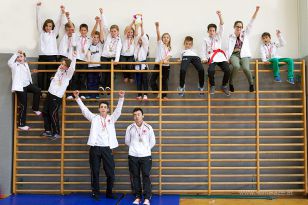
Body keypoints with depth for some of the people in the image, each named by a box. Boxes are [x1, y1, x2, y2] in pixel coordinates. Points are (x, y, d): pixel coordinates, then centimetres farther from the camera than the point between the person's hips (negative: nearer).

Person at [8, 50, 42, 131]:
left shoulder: (26, 64, 12)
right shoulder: (15, 65, -10)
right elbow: (9, 62, -32)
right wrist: (16, 54, -31)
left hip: (27, 84, 7)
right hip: (20, 87, -7)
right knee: (23, 106, -5)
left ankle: (35, 109, 12)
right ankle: (21, 124, 5)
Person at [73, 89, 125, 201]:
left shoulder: (112, 118, 10)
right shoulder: (94, 118, 9)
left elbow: (118, 109, -2)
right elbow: (84, 109, 3)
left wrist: (121, 98, -15)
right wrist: (77, 98, -5)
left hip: (107, 148, 1)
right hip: (95, 148, 0)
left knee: (110, 172, 3)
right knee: (95, 172, 6)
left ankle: (109, 192, 22)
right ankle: (95, 193, 18)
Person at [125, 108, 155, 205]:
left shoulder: (148, 127, -2)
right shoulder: (130, 128, 0)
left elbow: (152, 142, 8)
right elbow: (127, 141, 12)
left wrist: (145, 149, 9)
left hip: (146, 156, -1)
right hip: (133, 156, 1)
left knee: (146, 176, -1)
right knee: (135, 177, 6)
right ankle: (137, 197, 17)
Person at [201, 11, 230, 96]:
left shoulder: (218, 36, 21)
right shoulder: (205, 40, 17)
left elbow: (221, 26, 8)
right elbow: (203, 50, 10)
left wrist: (220, 16, -6)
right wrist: (204, 59, -9)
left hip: (220, 56, 2)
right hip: (211, 57, -2)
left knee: (227, 70, -22)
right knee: (211, 70, -32)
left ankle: (224, 86, 2)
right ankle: (212, 86, -5)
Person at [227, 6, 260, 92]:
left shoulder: (245, 33, 9)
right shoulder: (231, 36, 8)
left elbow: (251, 23, 1)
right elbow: (229, 48, 0)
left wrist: (256, 11, -8)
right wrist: (227, 58, -15)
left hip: (244, 55, 1)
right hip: (234, 55, -1)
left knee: (246, 68, -29)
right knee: (236, 66, -34)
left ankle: (251, 83, -4)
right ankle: (231, 83, -14)